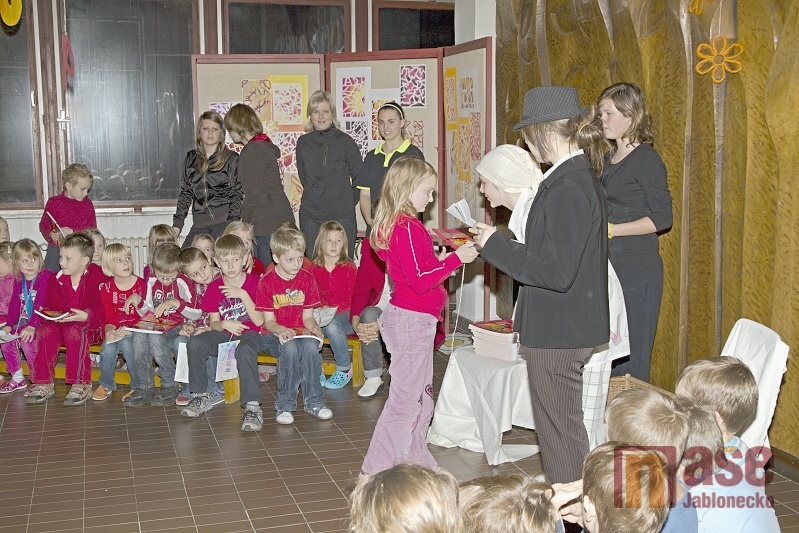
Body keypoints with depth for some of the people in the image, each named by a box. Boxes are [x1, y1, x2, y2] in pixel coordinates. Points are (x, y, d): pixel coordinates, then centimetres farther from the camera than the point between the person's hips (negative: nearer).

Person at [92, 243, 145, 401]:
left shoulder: (141, 285, -5)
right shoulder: (106, 288, 3)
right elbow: (108, 316, 2)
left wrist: (129, 329, -23)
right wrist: (109, 330, -20)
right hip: (116, 330, 2)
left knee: (126, 343, -32)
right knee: (108, 349, -27)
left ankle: (138, 385, -14)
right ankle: (106, 385, 0)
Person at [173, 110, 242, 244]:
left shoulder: (231, 158, 4)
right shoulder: (191, 158, 15)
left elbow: (237, 194, 1)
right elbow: (185, 193, 19)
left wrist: (232, 226, -11)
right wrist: (177, 224, 12)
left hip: (224, 222, -4)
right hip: (199, 224, 4)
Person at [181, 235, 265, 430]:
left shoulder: (254, 283, -4)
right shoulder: (214, 288, 5)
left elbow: (259, 321, -11)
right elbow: (213, 324, 6)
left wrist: (243, 295, -20)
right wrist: (224, 324, -18)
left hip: (249, 333, -4)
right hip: (224, 334, 4)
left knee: (244, 350, -39)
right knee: (194, 343, -24)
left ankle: (252, 406, -37)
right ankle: (201, 396, -8)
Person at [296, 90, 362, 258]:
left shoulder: (345, 141, 0)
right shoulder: (303, 143, 9)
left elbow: (360, 177, 5)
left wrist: (348, 201, 7)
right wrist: (316, 197, 13)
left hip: (341, 216, -3)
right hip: (310, 217, 3)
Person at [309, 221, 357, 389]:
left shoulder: (349, 268, -2)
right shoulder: (314, 268, 9)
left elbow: (353, 297, -5)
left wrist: (336, 309, -18)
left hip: (344, 314, -3)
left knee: (331, 324, -35)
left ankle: (344, 368, -14)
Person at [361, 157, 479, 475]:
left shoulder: (394, 224, 12)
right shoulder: (408, 227, -19)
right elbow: (419, 280, -23)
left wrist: (444, 262, 9)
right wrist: (455, 259, -17)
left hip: (413, 319, 11)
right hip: (412, 320, -11)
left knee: (421, 397, 19)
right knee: (405, 399, -3)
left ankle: (416, 461, 29)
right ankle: (377, 471, 4)